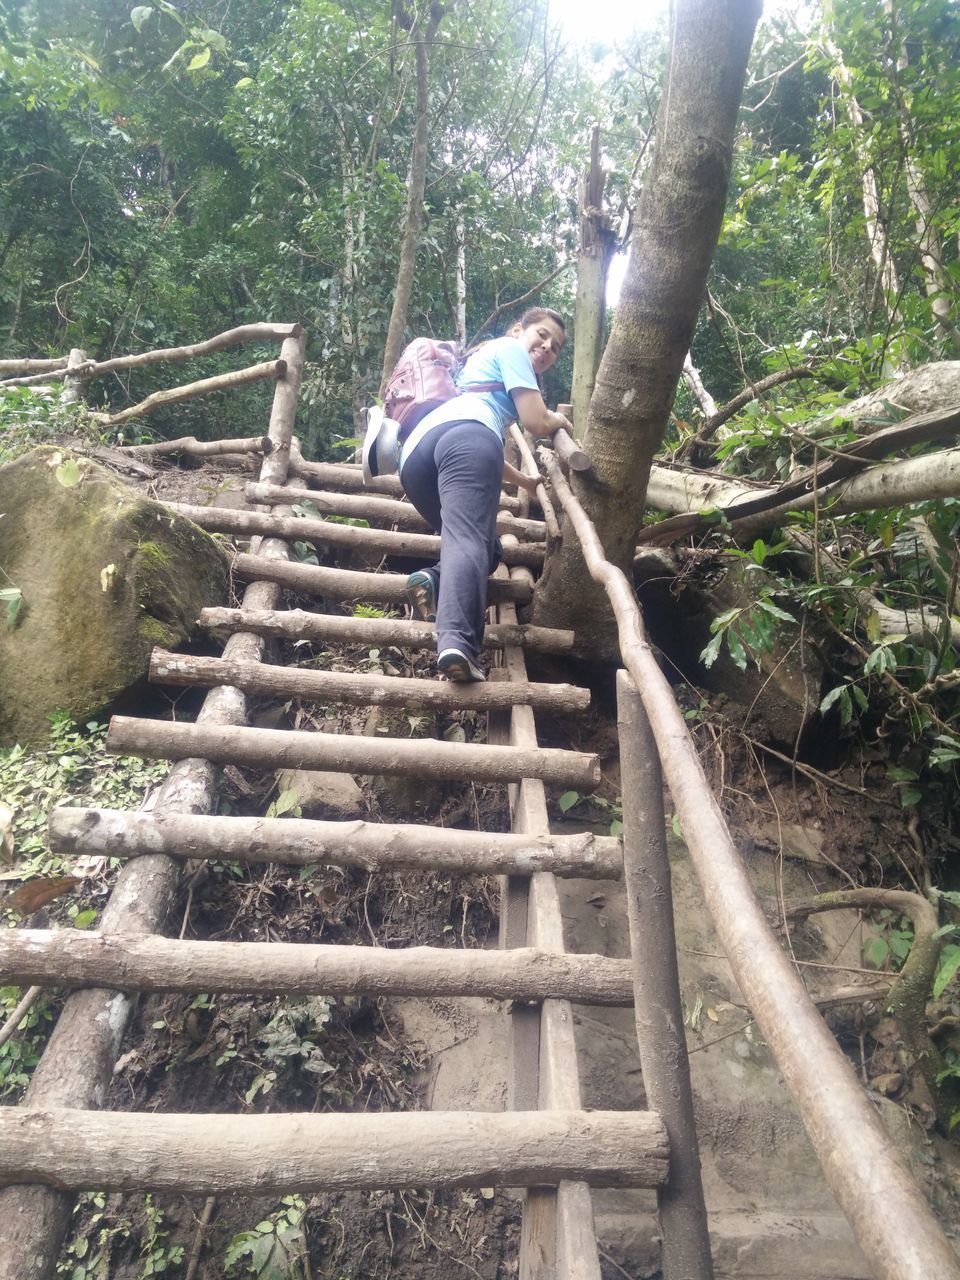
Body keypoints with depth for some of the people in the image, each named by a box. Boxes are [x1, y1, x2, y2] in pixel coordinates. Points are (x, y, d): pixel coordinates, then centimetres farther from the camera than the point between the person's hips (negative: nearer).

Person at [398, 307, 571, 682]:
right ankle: (457, 640, -50)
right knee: (469, 539, -26)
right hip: (464, 435, -7)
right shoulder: (511, 348, 21)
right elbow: (536, 422, 9)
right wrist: (559, 420, 32)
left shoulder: (481, 360, 46)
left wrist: (524, 481, 61)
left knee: (486, 546, 17)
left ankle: (433, 581, -14)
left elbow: (486, 452, 50)